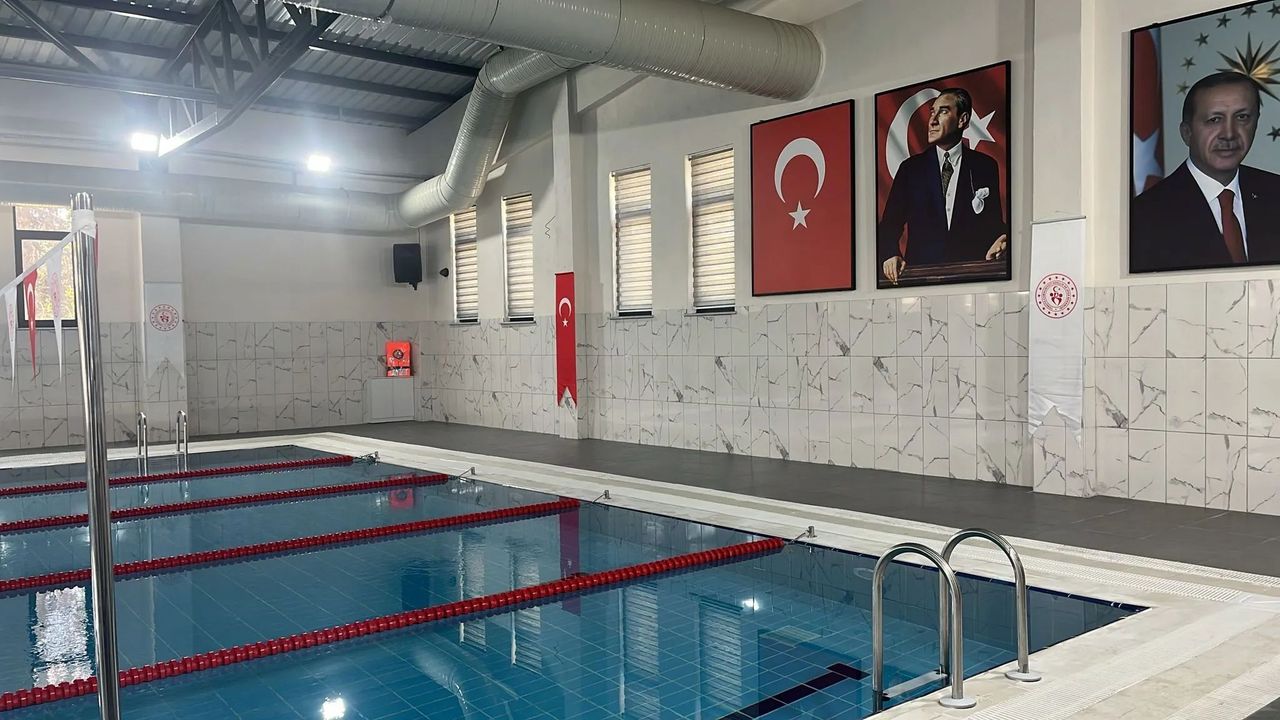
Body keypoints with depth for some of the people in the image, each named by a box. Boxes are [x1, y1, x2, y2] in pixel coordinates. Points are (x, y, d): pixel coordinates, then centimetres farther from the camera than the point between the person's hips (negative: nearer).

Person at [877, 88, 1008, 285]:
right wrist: (890, 255, -10)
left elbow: (994, 223, 13)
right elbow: (889, 224, 10)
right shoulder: (910, 168, 14)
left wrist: (999, 243, -10)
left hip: (970, 273, 1)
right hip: (919, 273, 0)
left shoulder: (985, 166, 13)